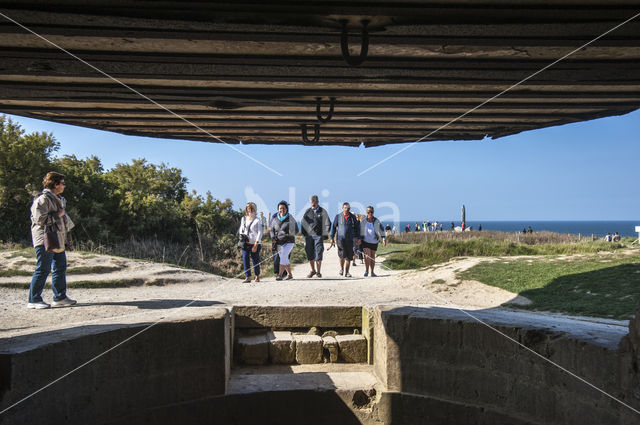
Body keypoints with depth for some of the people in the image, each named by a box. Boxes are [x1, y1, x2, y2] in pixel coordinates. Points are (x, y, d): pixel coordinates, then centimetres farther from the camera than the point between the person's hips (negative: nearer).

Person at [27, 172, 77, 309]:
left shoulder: (58, 199, 18)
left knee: (60, 267, 11)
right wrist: (57, 215, -13)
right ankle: (34, 300, 0)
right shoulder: (43, 199, -12)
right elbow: (40, 218, -21)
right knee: (43, 269, -7)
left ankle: (60, 297, 18)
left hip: (58, 240, 10)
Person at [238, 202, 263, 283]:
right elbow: (241, 229, 23)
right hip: (245, 243, 3)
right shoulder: (243, 219, 13)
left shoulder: (257, 220, -2)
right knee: (245, 259, -7)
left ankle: (257, 276, 20)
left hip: (255, 244, -3)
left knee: (255, 261, 3)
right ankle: (248, 277, -5)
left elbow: (260, 233, -7)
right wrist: (241, 235, 1)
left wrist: (256, 244, -16)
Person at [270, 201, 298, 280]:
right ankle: (289, 274, 26)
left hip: (289, 242, -4)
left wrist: (290, 233, -23)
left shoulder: (290, 218, -6)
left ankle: (280, 275, -20)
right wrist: (273, 237, -10)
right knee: (285, 259, 12)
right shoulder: (275, 219, 5)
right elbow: (272, 230, 10)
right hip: (279, 242, 4)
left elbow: (296, 230, -3)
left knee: (283, 256, -18)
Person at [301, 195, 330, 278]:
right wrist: (304, 234, 8)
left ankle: (318, 272, 3)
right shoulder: (307, 211, 9)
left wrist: (325, 235, 0)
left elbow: (328, 224, 7)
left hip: (319, 236, -2)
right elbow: (303, 223, 15)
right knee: (310, 254, 3)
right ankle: (313, 270, 17)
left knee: (318, 254, -7)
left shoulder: (323, 211, 3)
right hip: (309, 235, 2)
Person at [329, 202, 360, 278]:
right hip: (340, 239, -2)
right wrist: (332, 238, 2)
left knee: (349, 256, 0)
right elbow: (333, 227, 7)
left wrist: (358, 238, 8)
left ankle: (346, 272, 9)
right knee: (342, 255, -12)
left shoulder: (353, 217, 7)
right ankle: (341, 269, 13)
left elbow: (357, 228, 13)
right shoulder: (338, 216, 3)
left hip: (350, 239, 2)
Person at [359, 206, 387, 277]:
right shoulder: (363, 222, -3)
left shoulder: (376, 221, -5)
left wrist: (384, 239, -10)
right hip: (365, 241, -1)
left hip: (374, 241, 1)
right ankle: (366, 270, 3)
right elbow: (360, 232, 7)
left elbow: (381, 230, -2)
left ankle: (372, 272, 20)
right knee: (367, 256, -13)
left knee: (372, 257, 10)